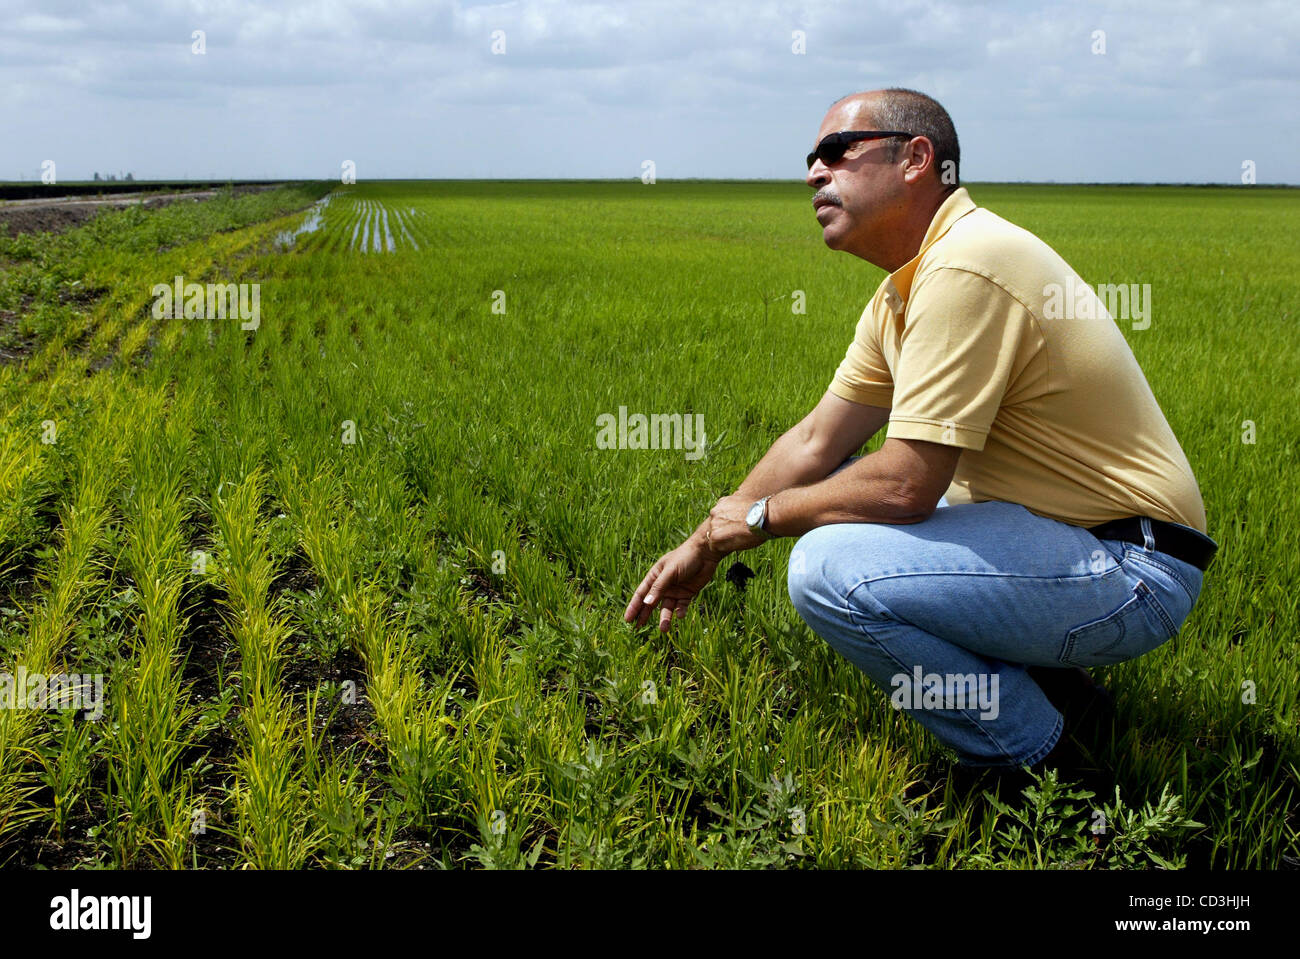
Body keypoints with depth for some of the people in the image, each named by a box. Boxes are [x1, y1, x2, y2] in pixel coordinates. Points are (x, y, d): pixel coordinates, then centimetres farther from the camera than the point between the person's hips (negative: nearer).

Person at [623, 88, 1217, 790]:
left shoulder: (964, 269, -22)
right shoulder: (903, 294, 10)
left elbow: (906, 485, -25)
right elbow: (816, 442, 14)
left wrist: (759, 516, -9)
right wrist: (704, 543, 12)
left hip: (1131, 573, -10)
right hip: (1065, 531, 10)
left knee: (827, 568, -23)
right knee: (842, 491, 16)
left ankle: (1030, 751, -4)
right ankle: (1034, 674, 15)